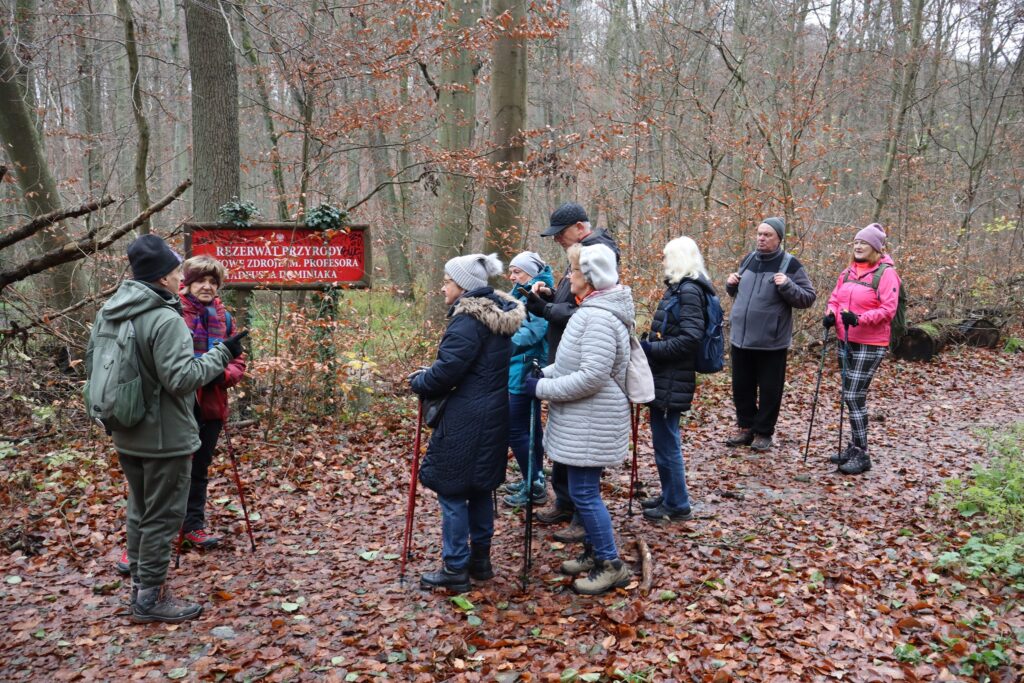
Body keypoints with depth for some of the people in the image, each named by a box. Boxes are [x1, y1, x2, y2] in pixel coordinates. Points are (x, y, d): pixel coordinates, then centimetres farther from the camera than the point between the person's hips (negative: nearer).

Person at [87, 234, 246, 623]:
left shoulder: (107, 313, 5)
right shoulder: (165, 320, -22)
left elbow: (92, 366, 14)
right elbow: (182, 377, -26)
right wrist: (222, 354, -16)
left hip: (126, 436, 9)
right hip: (165, 438, -8)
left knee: (139, 510, 21)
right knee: (162, 517, 3)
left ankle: (139, 583, 32)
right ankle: (151, 598, 12)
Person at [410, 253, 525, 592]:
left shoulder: (467, 321, -18)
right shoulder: (499, 316, 11)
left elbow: (446, 371, -21)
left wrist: (418, 381, -2)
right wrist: (429, 376, 14)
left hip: (465, 421, -9)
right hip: (493, 417, 10)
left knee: (452, 491, 1)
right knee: (480, 488, 18)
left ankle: (455, 569, 8)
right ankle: (480, 559, 28)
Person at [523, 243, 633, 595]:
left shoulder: (598, 317, -23)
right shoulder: (594, 310, 11)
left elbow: (591, 377, -28)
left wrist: (541, 388, -20)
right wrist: (546, 373, 6)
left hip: (590, 422, -10)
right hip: (583, 420, 10)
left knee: (584, 492, -3)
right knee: (583, 489, 18)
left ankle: (611, 565, 9)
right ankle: (594, 551, 31)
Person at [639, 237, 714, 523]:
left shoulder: (689, 290, -16)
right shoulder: (679, 287, 13)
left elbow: (689, 338, -23)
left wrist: (651, 349, -20)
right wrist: (648, 344, 6)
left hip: (672, 380, -10)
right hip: (665, 377, 10)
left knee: (666, 442, 0)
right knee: (664, 440, 18)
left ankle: (678, 506, 12)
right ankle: (670, 495, 31)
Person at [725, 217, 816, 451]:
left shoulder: (790, 264, -6)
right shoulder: (748, 260, 11)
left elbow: (809, 298, -7)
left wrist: (787, 286, -22)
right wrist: (731, 284, 3)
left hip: (771, 342, -5)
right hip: (741, 338, 5)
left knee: (769, 390, 5)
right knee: (741, 387, 13)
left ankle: (763, 432, 18)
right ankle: (746, 427, 28)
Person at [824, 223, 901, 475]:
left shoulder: (886, 273, -11)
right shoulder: (848, 271, 10)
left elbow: (888, 309, -17)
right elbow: (835, 297, 16)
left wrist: (860, 318, -29)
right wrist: (831, 313, -5)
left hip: (870, 345, -7)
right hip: (845, 341, 8)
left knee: (854, 396, -11)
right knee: (851, 395, 13)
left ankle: (861, 454, -2)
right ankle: (854, 447, 24)